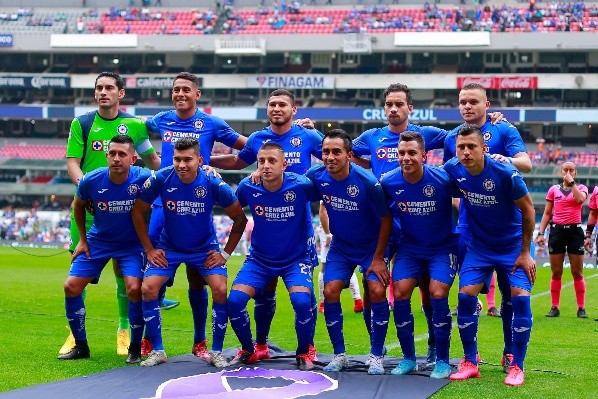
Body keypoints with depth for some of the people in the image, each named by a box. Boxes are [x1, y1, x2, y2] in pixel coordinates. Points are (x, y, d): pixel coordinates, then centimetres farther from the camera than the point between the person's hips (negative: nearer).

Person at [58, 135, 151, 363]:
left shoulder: (143, 179, -25)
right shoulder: (91, 181, -19)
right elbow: (78, 206, 4)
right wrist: (82, 239, 5)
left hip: (131, 244, -3)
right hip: (97, 241, 3)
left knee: (134, 288, -22)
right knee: (71, 287, -5)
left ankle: (135, 348, -1)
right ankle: (80, 346, 13)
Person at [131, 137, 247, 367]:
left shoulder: (213, 184, -21)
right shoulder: (160, 179, -20)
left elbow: (240, 219, -7)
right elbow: (138, 212, -4)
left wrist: (226, 253, -8)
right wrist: (149, 250, -4)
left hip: (205, 249, -1)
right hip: (169, 248, 1)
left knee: (220, 290, -19)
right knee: (148, 289, -16)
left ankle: (216, 352, -2)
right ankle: (157, 351, 0)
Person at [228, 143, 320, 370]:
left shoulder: (301, 185, -20)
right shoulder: (247, 187, -11)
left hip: (296, 258, -2)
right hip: (259, 258, 3)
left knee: (301, 301, -27)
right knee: (234, 300, -16)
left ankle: (303, 353, 0)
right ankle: (248, 351, 11)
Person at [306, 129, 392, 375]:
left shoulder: (368, 182, -26)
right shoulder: (316, 176, -17)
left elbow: (386, 219, -15)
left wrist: (378, 258, -13)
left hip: (371, 246, -3)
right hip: (340, 246, 3)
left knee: (377, 291, -18)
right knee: (330, 292, -10)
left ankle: (376, 356, -2)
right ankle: (339, 355, 5)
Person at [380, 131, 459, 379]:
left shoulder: (443, 179, -22)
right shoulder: (388, 182, -14)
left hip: (443, 247, -3)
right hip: (410, 247, 3)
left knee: (437, 293, -18)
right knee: (400, 293, -11)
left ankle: (442, 361, -4)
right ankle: (408, 358, 5)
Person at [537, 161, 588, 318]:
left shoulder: (581, 188, 7)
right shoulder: (553, 190, 10)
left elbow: (580, 199, -18)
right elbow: (547, 213, 10)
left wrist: (571, 182, -10)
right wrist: (541, 233, 2)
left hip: (574, 230, -1)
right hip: (557, 230, 1)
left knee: (577, 273, 1)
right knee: (556, 273, 3)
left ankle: (581, 308, 5)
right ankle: (554, 307, 8)